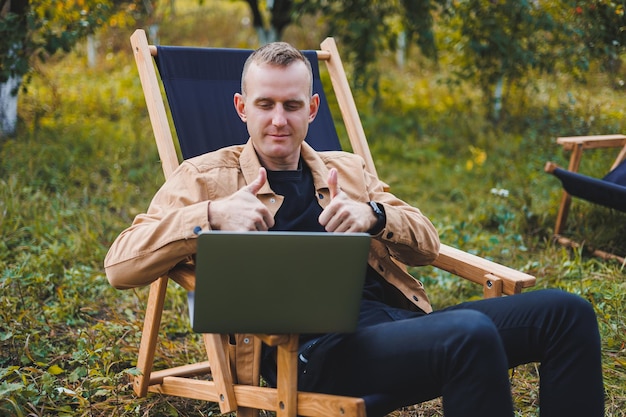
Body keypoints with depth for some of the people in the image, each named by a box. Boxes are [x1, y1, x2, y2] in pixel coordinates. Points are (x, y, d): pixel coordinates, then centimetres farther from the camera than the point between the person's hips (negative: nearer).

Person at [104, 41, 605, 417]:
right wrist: (212, 214, -13)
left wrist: (373, 214, -3)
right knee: (469, 332, -34)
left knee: (566, 311, -10)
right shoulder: (205, 177, 12)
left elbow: (427, 245, 19)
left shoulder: (347, 169, 26)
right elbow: (121, 267, 2)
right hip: (312, 344, -6)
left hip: (400, 316, 6)